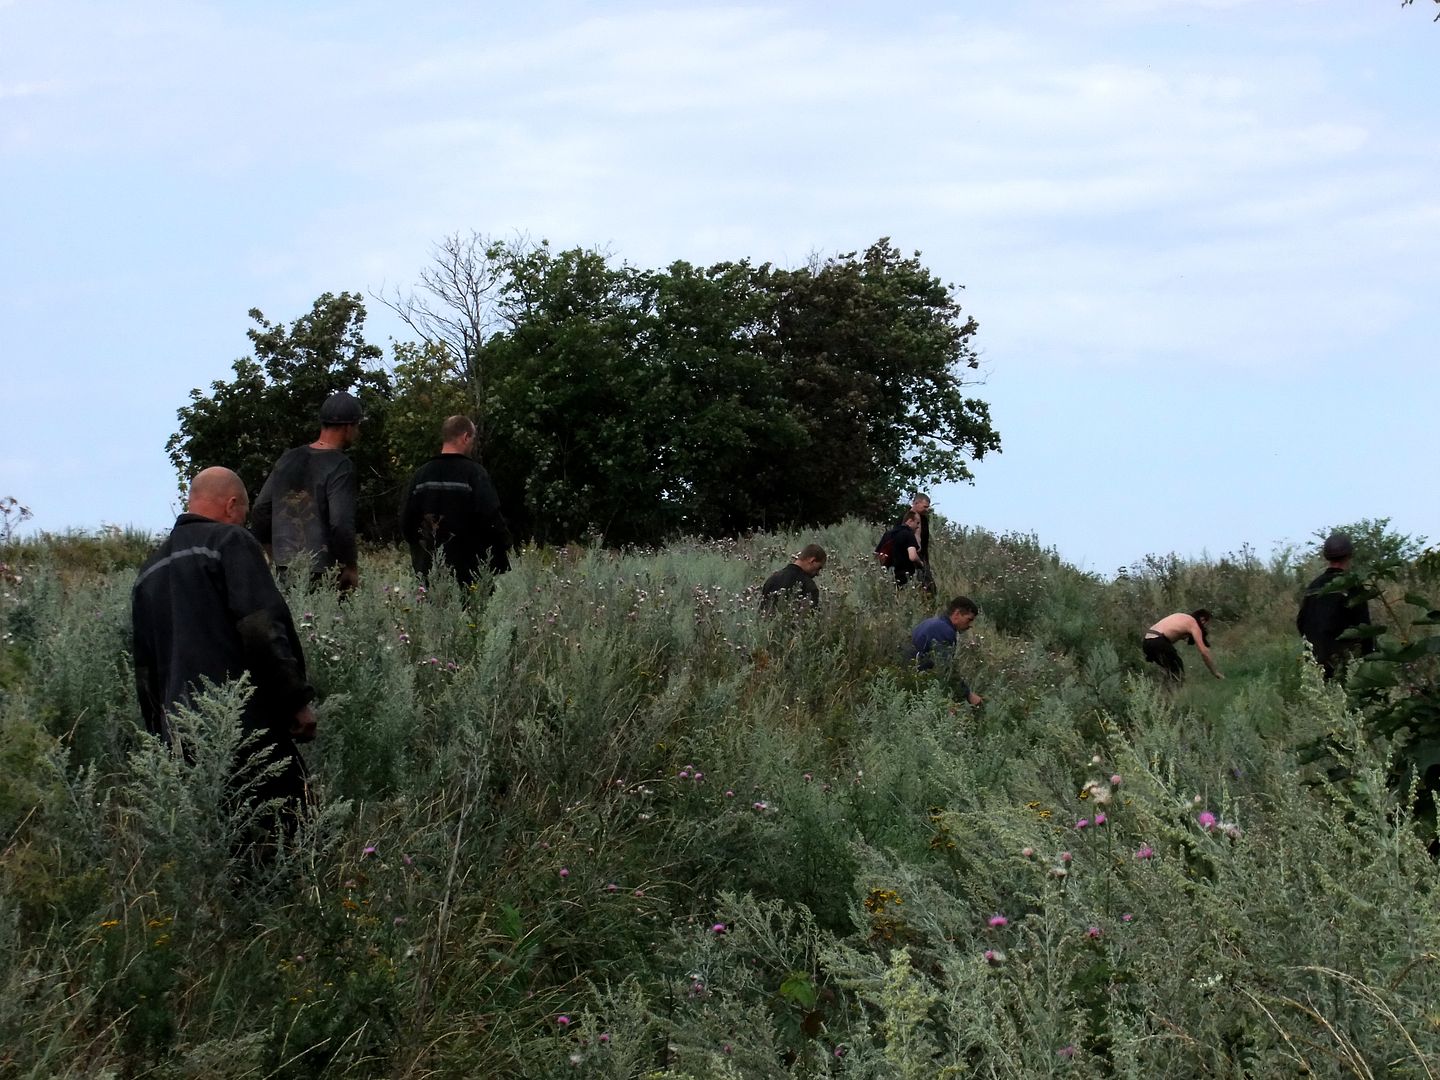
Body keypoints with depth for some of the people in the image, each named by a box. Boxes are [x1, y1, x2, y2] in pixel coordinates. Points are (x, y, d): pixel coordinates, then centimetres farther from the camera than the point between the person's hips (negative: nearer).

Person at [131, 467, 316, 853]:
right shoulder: (230, 542, -2)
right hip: (246, 725, -8)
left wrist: (163, 737, 29)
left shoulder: (150, 570, 22)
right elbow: (263, 629, -14)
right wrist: (298, 700, -8)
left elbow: (145, 672, 26)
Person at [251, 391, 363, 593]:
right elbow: (341, 523, -16)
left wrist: (272, 553, 23)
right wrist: (351, 568, -5)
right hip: (323, 572, -6)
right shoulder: (340, 466, -9)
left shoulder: (288, 458, 12)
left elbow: (261, 508, 14)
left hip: (285, 568, 6)